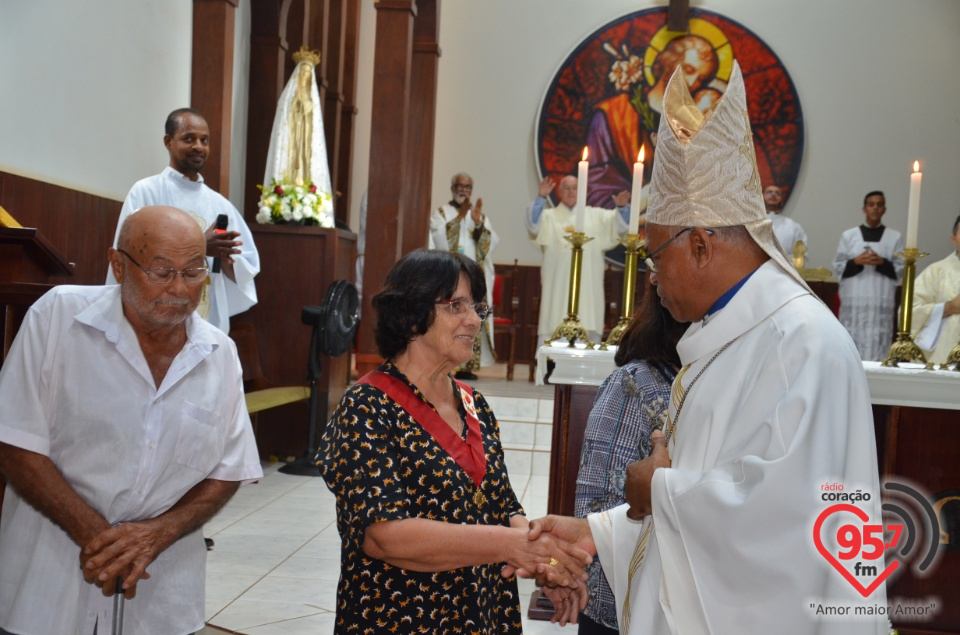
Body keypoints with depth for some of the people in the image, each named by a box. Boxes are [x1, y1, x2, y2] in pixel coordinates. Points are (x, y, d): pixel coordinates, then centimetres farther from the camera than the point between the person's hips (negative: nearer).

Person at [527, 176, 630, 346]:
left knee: (588, 332, 2)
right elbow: (533, 227, -8)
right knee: (554, 330, -3)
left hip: (588, 286, 2)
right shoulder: (549, 216, 11)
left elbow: (620, 225, 8)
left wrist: (622, 207, -12)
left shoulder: (596, 215, 17)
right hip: (558, 286, -2)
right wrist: (541, 198, -19)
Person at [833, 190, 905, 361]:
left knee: (878, 345, -6)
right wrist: (856, 261, -10)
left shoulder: (895, 237, 9)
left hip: (882, 303, 0)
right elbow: (837, 268, 6)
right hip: (853, 301, 0)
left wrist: (882, 263, -10)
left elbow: (901, 269, 6)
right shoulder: (848, 235, 8)